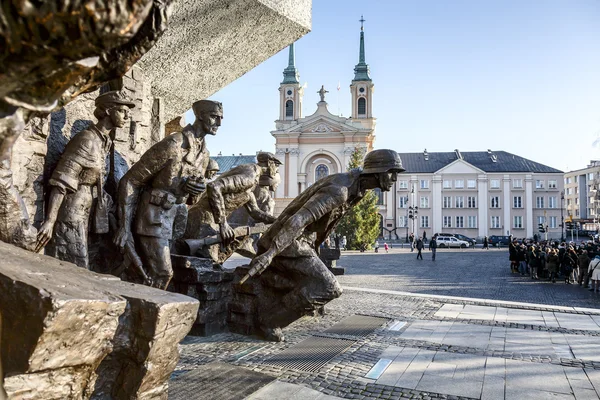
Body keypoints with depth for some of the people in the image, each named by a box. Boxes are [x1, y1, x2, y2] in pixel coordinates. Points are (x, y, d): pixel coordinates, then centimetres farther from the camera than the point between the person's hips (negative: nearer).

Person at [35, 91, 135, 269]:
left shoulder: (106, 141, 10)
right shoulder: (87, 139, -15)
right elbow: (61, 183, -20)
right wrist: (50, 221, -24)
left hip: (84, 214, 8)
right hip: (71, 215, -8)